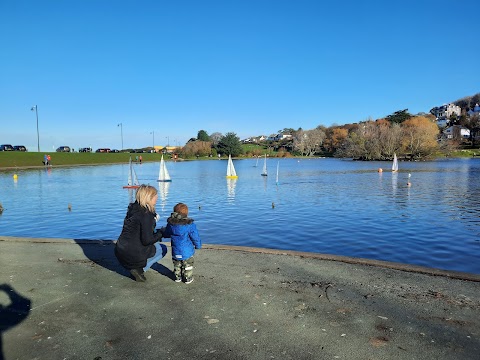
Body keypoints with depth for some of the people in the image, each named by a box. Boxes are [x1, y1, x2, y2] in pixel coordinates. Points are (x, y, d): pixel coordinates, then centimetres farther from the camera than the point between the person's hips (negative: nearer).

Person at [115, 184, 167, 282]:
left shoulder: (133, 208, 7)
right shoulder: (146, 214, -20)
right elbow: (147, 240, -20)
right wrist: (160, 234, -4)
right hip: (133, 254, -8)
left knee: (155, 243, 27)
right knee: (163, 249, 13)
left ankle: (134, 266, 15)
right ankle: (139, 269, 1)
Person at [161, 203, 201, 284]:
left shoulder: (170, 224, -7)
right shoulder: (190, 225, -16)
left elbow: (166, 234, 11)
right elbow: (195, 237, -9)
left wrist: (163, 230, 34)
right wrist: (198, 245, 9)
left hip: (175, 252, 3)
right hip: (187, 251, -3)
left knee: (177, 265, 23)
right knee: (188, 265, 14)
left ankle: (177, 277, 31)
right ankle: (188, 278, 22)